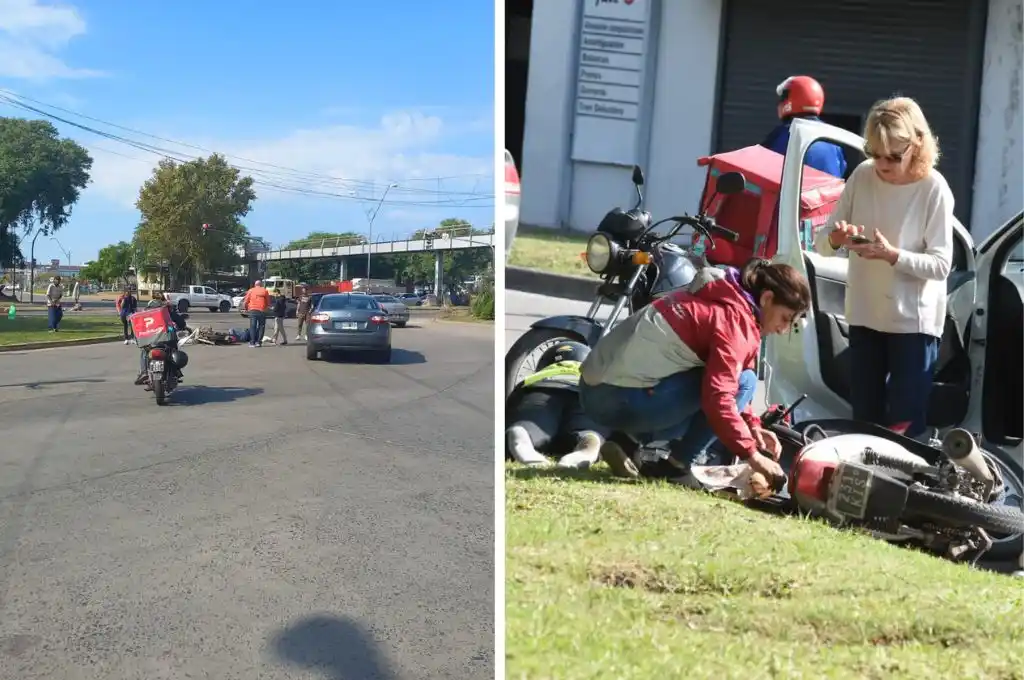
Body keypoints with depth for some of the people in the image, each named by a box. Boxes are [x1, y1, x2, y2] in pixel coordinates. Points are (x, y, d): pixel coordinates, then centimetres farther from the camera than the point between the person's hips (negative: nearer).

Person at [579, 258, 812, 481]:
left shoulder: (723, 300, 18)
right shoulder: (734, 319, -11)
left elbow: (720, 386, 24)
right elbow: (718, 397, -21)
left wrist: (753, 427, 13)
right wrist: (751, 454, -14)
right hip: (621, 399, -9)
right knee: (743, 382, -6)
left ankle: (625, 440, 9)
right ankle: (676, 466, -1)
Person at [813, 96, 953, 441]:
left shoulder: (934, 189, -15)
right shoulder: (862, 176, -4)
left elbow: (941, 264, -16)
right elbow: (821, 242, -1)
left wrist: (891, 254, -30)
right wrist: (835, 239, -24)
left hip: (914, 320, -4)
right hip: (864, 314, 4)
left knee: (905, 424, 3)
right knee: (863, 416, 16)